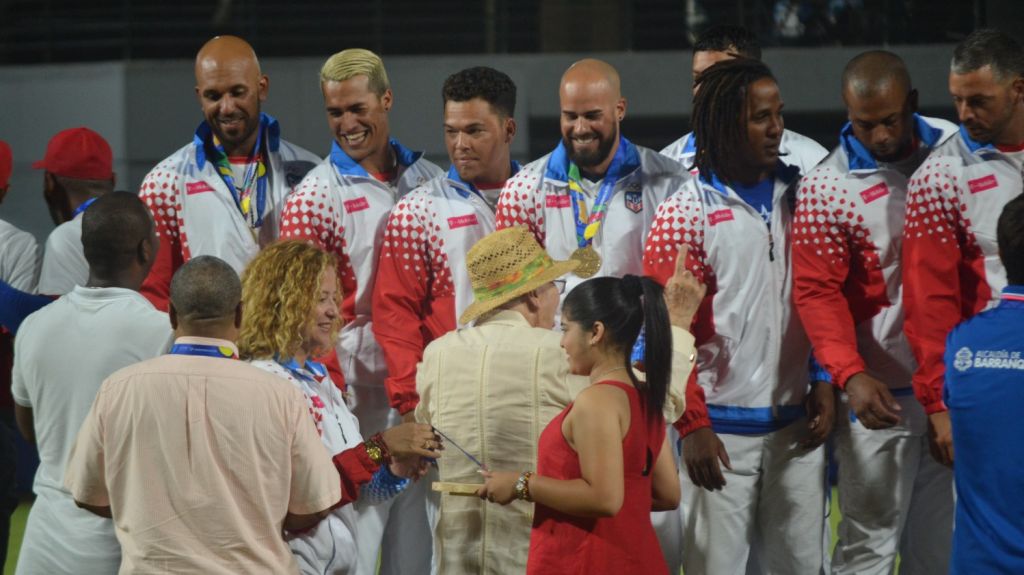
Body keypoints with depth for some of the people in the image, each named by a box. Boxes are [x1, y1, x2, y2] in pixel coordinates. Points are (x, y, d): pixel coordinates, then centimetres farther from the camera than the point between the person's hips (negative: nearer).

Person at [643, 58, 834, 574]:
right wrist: (692, 426, -10)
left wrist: (823, 382, 3)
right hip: (723, 427, -4)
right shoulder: (685, 214, -6)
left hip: (795, 424, 4)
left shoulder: (798, 196, 8)